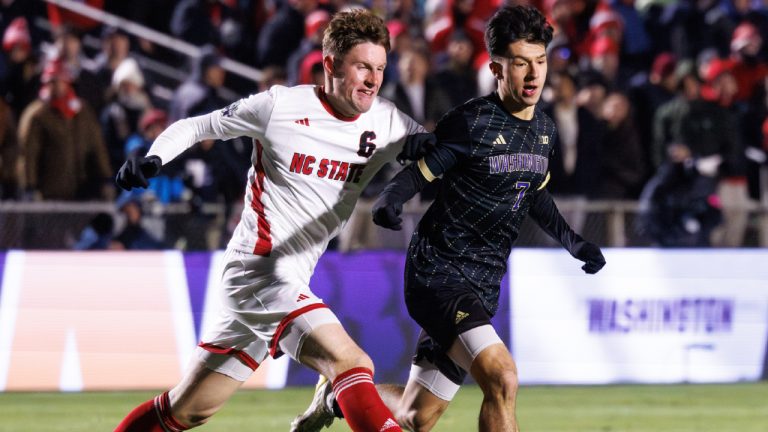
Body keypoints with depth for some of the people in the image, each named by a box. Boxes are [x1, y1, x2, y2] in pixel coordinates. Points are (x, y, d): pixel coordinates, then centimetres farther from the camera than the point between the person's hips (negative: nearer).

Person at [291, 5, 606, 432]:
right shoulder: (471, 121, -14)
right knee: (501, 378, -27)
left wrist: (573, 241, 17)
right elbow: (418, 171, -11)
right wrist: (389, 201, -31)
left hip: (482, 285, 8)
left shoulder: (543, 128, 9)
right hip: (437, 272, -8)